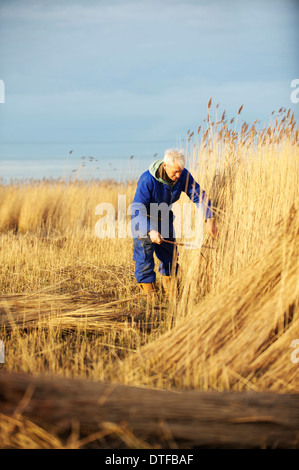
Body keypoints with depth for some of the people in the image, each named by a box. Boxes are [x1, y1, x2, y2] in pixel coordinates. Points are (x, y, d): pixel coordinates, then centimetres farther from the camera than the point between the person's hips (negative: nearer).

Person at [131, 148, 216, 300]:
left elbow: (199, 195, -12)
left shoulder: (183, 175, -20)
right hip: (143, 219, -5)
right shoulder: (147, 180, -34)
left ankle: (169, 287, 27)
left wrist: (209, 219, -23)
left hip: (164, 217, 5)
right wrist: (150, 230, -44)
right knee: (144, 250, -11)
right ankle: (147, 287, -2)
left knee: (169, 250, 10)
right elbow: (137, 209, -33)